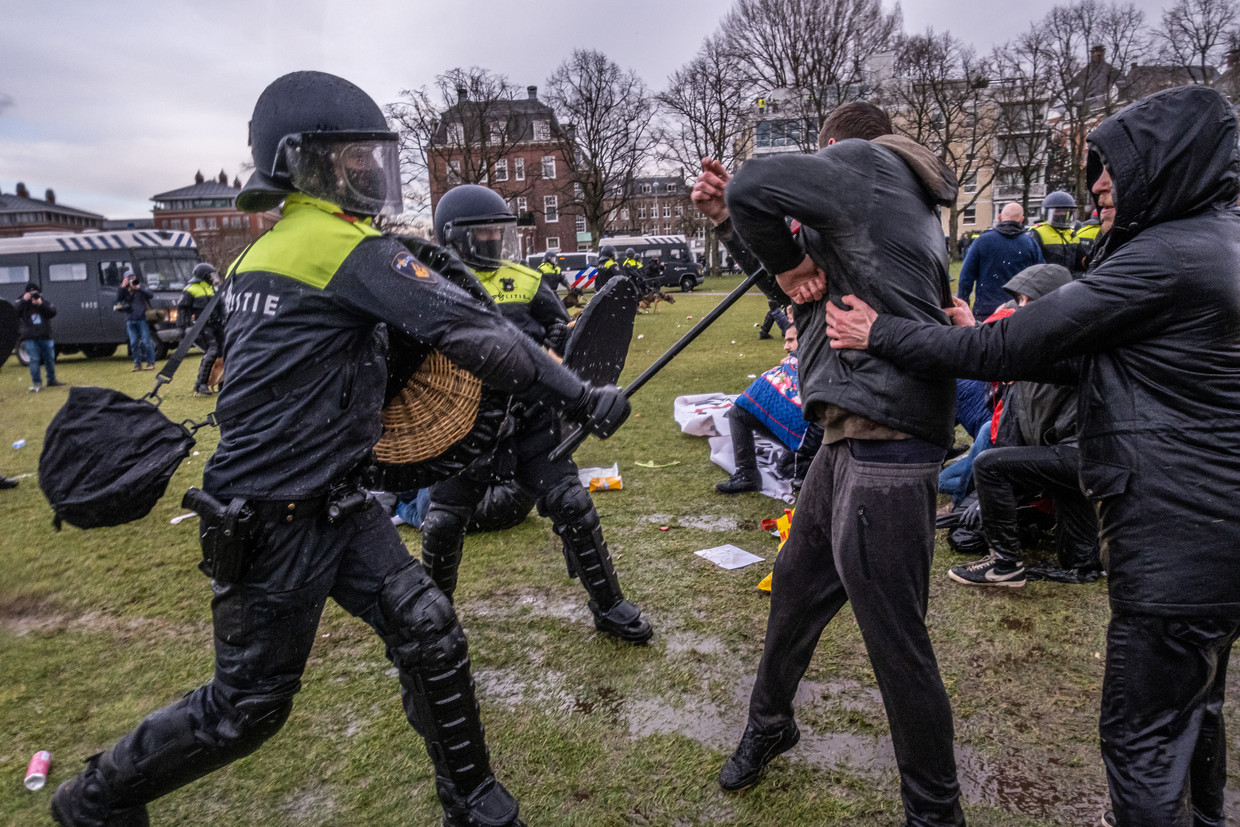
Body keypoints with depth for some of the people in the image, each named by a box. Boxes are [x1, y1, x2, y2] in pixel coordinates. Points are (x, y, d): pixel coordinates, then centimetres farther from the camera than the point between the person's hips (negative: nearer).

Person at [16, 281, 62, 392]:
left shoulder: (44, 302, 7)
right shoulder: (23, 304, 4)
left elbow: (53, 312, -7)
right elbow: (15, 311, -12)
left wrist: (41, 304, -20)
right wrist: (23, 300, -21)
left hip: (45, 336, 2)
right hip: (30, 338, -2)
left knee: (50, 359, 10)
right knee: (34, 360, -6)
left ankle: (51, 380, 23)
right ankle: (36, 383, -3)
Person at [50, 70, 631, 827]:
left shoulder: (260, 252, 11)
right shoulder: (347, 246, -17)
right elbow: (472, 331, -22)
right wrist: (582, 398, -19)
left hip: (332, 505, 9)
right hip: (272, 524, -8)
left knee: (429, 634, 4)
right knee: (248, 704, 9)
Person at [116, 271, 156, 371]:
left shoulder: (141, 289, 5)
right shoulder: (124, 291, 12)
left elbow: (151, 295, -10)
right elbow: (118, 299, -5)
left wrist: (139, 288, -17)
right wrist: (122, 287, -10)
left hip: (142, 319, -3)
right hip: (130, 320, 3)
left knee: (146, 341, -6)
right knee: (133, 343, 2)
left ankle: (150, 363, -1)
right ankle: (137, 364, 8)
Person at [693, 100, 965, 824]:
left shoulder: (863, 162, -4)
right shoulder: (899, 198, 24)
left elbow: (754, 187, -20)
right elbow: (818, 286, 23)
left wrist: (788, 264, -3)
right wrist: (728, 219, 15)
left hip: (885, 445, -11)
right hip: (854, 439, 11)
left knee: (897, 642, 2)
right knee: (796, 587, 21)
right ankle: (769, 726, 44)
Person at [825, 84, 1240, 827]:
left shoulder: (1165, 257, -20)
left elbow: (1013, 348, -20)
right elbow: (1094, 359, 11)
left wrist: (880, 335, -12)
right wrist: (985, 343, 9)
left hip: (1173, 541, -10)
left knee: (1141, 738, 4)